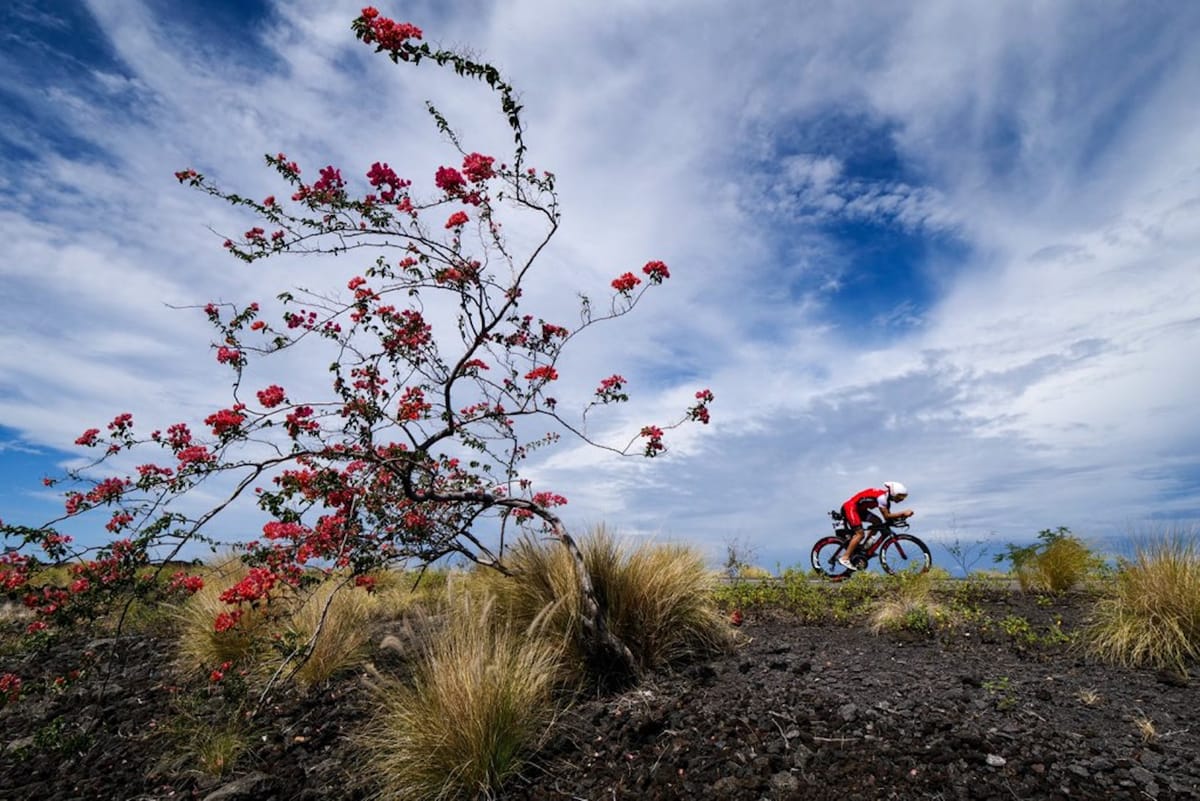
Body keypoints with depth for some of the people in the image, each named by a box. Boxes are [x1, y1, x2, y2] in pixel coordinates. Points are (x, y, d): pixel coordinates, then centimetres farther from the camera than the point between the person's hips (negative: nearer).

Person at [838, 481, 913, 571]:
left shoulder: (886, 497, 9)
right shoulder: (882, 496, -20)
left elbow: (888, 516, 8)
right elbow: (886, 516, -22)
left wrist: (901, 516, -7)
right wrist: (903, 513, -21)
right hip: (850, 507, -10)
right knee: (860, 534, -15)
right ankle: (844, 558, -16)